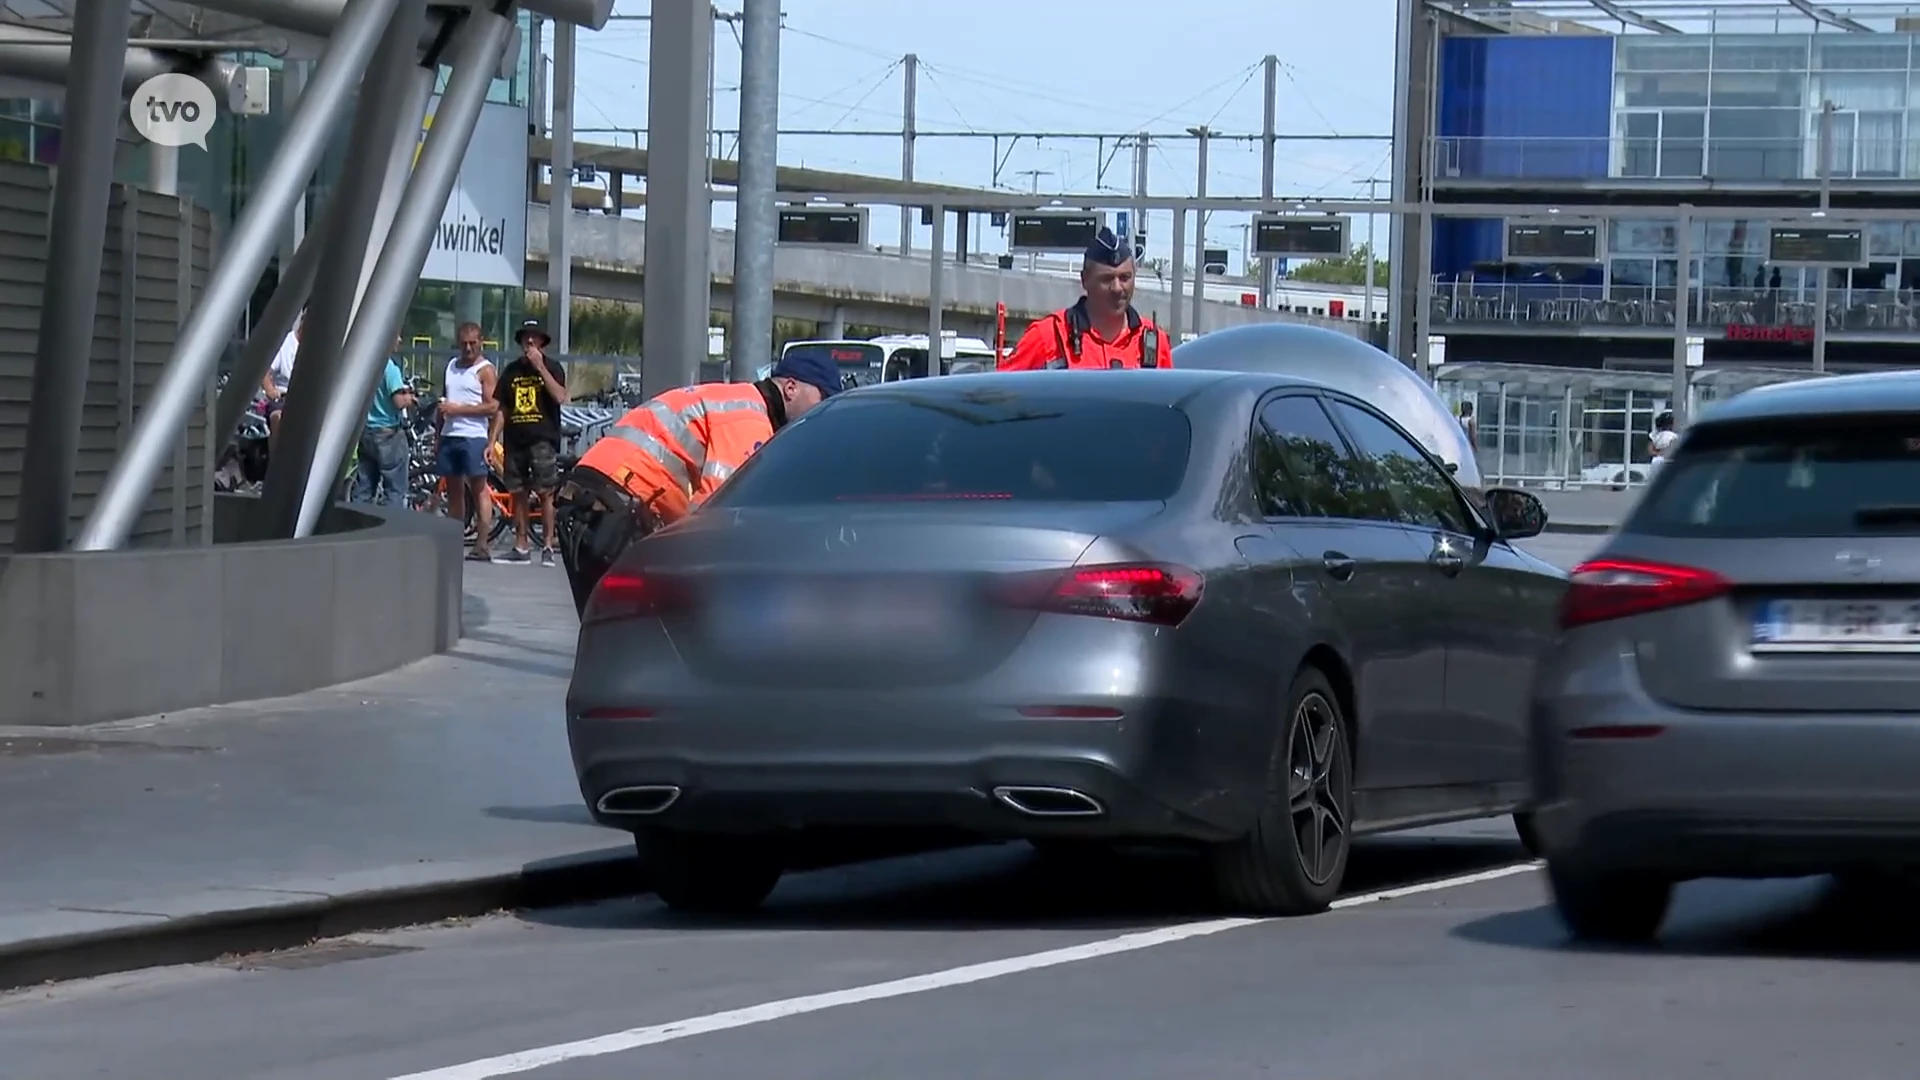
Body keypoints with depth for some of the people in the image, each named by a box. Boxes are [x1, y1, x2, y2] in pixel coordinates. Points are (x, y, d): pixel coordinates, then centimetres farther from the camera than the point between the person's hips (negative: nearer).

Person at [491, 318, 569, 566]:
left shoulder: (552, 367, 5)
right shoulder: (511, 371, 15)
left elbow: (560, 396, -13)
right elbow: (501, 409, 16)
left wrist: (540, 367, -14)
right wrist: (493, 441, 9)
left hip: (542, 440, -4)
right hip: (515, 441, 4)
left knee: (545, 493, -9)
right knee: (518, 494, 5)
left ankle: (548, 546, -6)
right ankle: (521, 546, 11)